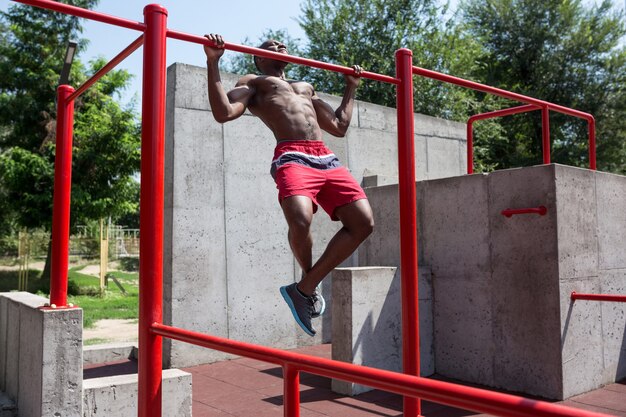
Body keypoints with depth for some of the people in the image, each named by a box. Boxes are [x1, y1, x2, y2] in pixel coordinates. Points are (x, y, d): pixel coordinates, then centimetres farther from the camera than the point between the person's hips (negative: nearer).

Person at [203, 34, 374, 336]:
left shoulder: (306, 87, 38)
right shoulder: (252, 82, 22)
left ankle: (305, 288, -1)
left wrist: (351, 87, 42)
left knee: (363, 222, -11)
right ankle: (308, 276, 3)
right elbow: (223, 113, 1)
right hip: (292, 158, -6)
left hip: (327, 159, 6)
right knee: (300, 220, -32)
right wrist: (213, 63, -1)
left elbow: (339, 127, 36)